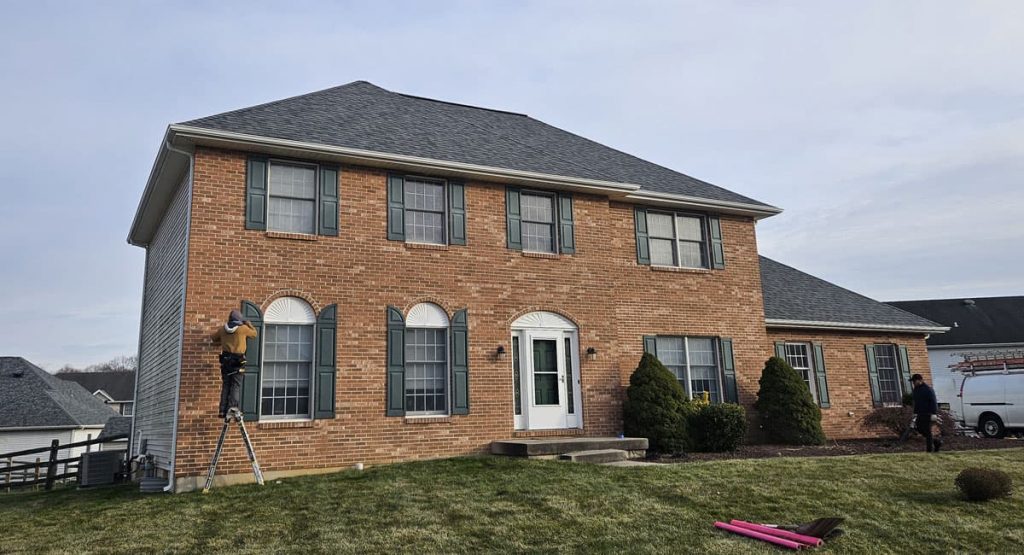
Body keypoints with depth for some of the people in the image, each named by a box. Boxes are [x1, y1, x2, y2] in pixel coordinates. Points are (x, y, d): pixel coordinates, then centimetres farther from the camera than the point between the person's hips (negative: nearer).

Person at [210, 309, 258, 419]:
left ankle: (223, 410, 5)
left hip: (225, 359, 4)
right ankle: (233, 405, -20)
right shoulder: (243, 328, -3)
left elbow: (213, 337, 24)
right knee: (236, 385, -3)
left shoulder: (223, 329, 9)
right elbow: (254, 333, 15)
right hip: (238, 360, -4)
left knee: (225, 385, 8)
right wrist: (249, 324, 29)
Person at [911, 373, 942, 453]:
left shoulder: (928, 389, -12)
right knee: (919, 429, 6)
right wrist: (915, 413, 22)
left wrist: (934, 414, -21)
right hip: (920, 414, 9)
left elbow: (933, 402, -16)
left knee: (927, 431, -6)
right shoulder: (916, 389, 15)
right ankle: (937, 441, 19)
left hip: (927, 414, -9)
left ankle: (929, 449, -1)